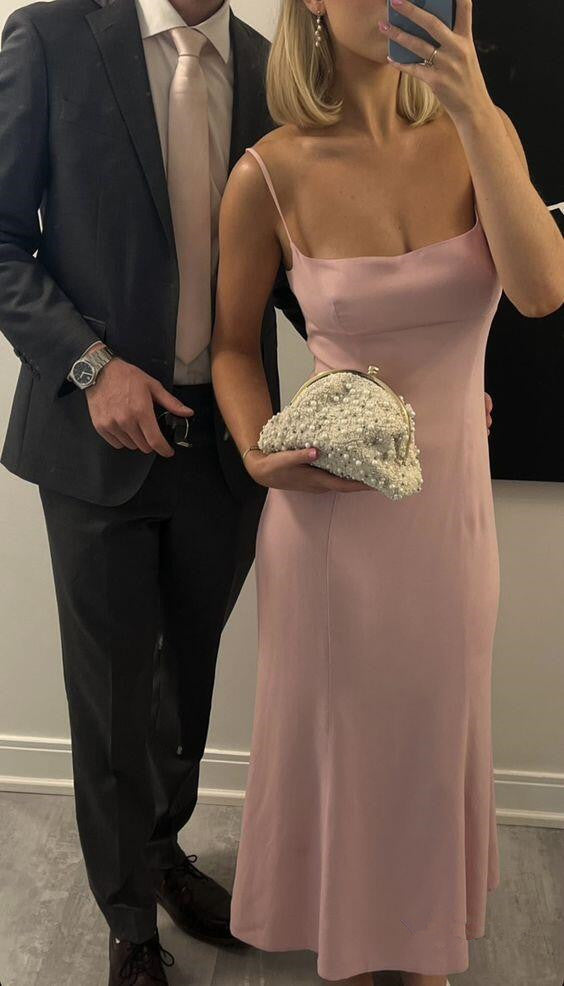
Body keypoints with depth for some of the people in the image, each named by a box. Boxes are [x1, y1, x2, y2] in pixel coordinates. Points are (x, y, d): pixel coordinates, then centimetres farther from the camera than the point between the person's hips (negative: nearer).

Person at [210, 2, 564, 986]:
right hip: (330, 504, -3)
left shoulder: (478, 133, -4)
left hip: (454, 493, 3)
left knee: (435, 728, 20)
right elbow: (233, 342, 2)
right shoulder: (271, 174, -10)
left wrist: (473, 107, -24)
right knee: (336, 730, 15)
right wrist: (259, 452, -15)